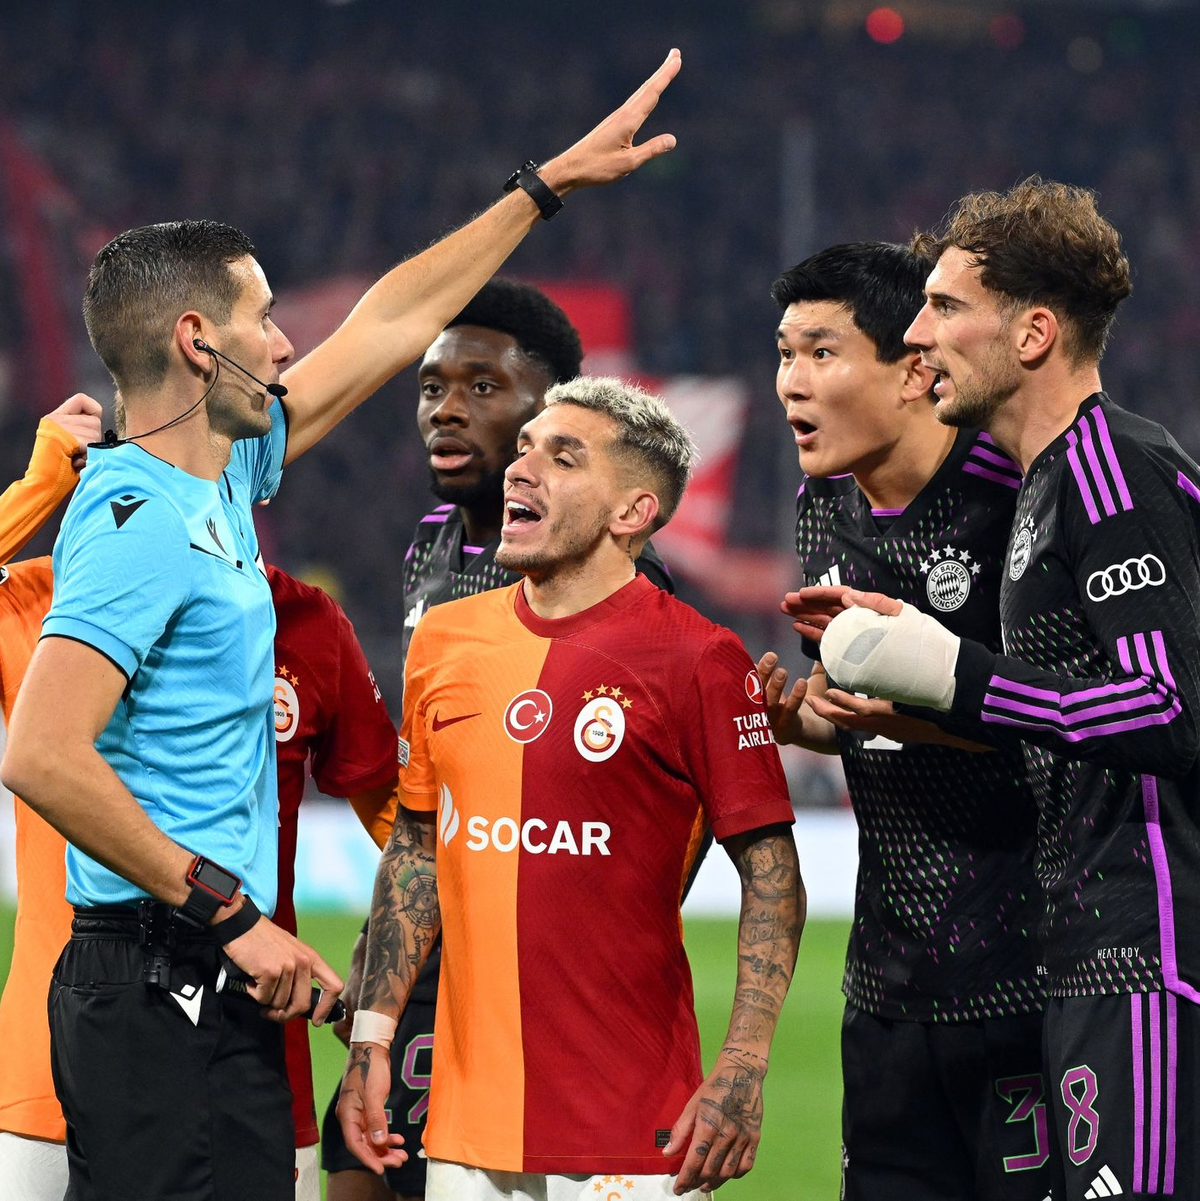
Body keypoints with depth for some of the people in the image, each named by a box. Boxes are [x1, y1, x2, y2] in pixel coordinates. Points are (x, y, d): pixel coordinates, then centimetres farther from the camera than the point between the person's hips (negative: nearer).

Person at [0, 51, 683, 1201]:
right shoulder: (143, 523, -14)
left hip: (213, 988, 10)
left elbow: (381, 331, 27)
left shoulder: (218, 480, 15)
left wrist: (548, 185, 33)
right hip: (162, 990, -10)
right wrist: (231, 913, -20)